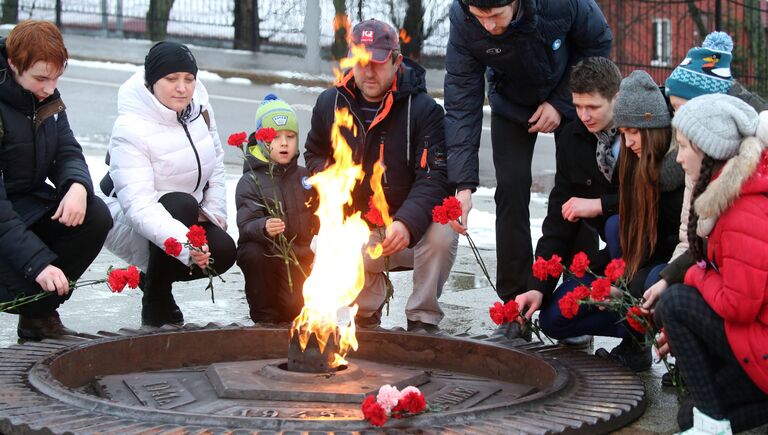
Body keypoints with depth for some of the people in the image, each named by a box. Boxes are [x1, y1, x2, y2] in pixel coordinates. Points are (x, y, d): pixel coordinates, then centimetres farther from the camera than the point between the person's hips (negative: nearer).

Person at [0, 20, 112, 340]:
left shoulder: (47, 97, -1)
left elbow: (67, 152, 3)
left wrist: (78, 187, -24)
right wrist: (38, 262, -37)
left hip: (32, 206, 7)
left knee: (96, 216, -18)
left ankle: (40, 315, -2)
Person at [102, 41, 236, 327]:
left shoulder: (197, 103, -7)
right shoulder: (130, 130, -28)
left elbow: (215, 161, 10)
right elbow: (139, 205, -38)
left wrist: (215, 211, -2)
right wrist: (185, 243, -52)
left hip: (189, 214, 6)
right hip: (128, 222, -6)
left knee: (223, 252, -20)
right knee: (183, 205, -34)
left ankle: (152, 277, 10)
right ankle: (155, 303, -17)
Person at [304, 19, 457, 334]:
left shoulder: (423, 110, -11)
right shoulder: (330, 104, 4)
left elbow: (434, 177, -19)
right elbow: (315, 154, 23)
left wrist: (407, 222, -36)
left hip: (413, 228, -3)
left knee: (442, 234, -37)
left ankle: (422, 319, -12)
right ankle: (367, 310, 9)